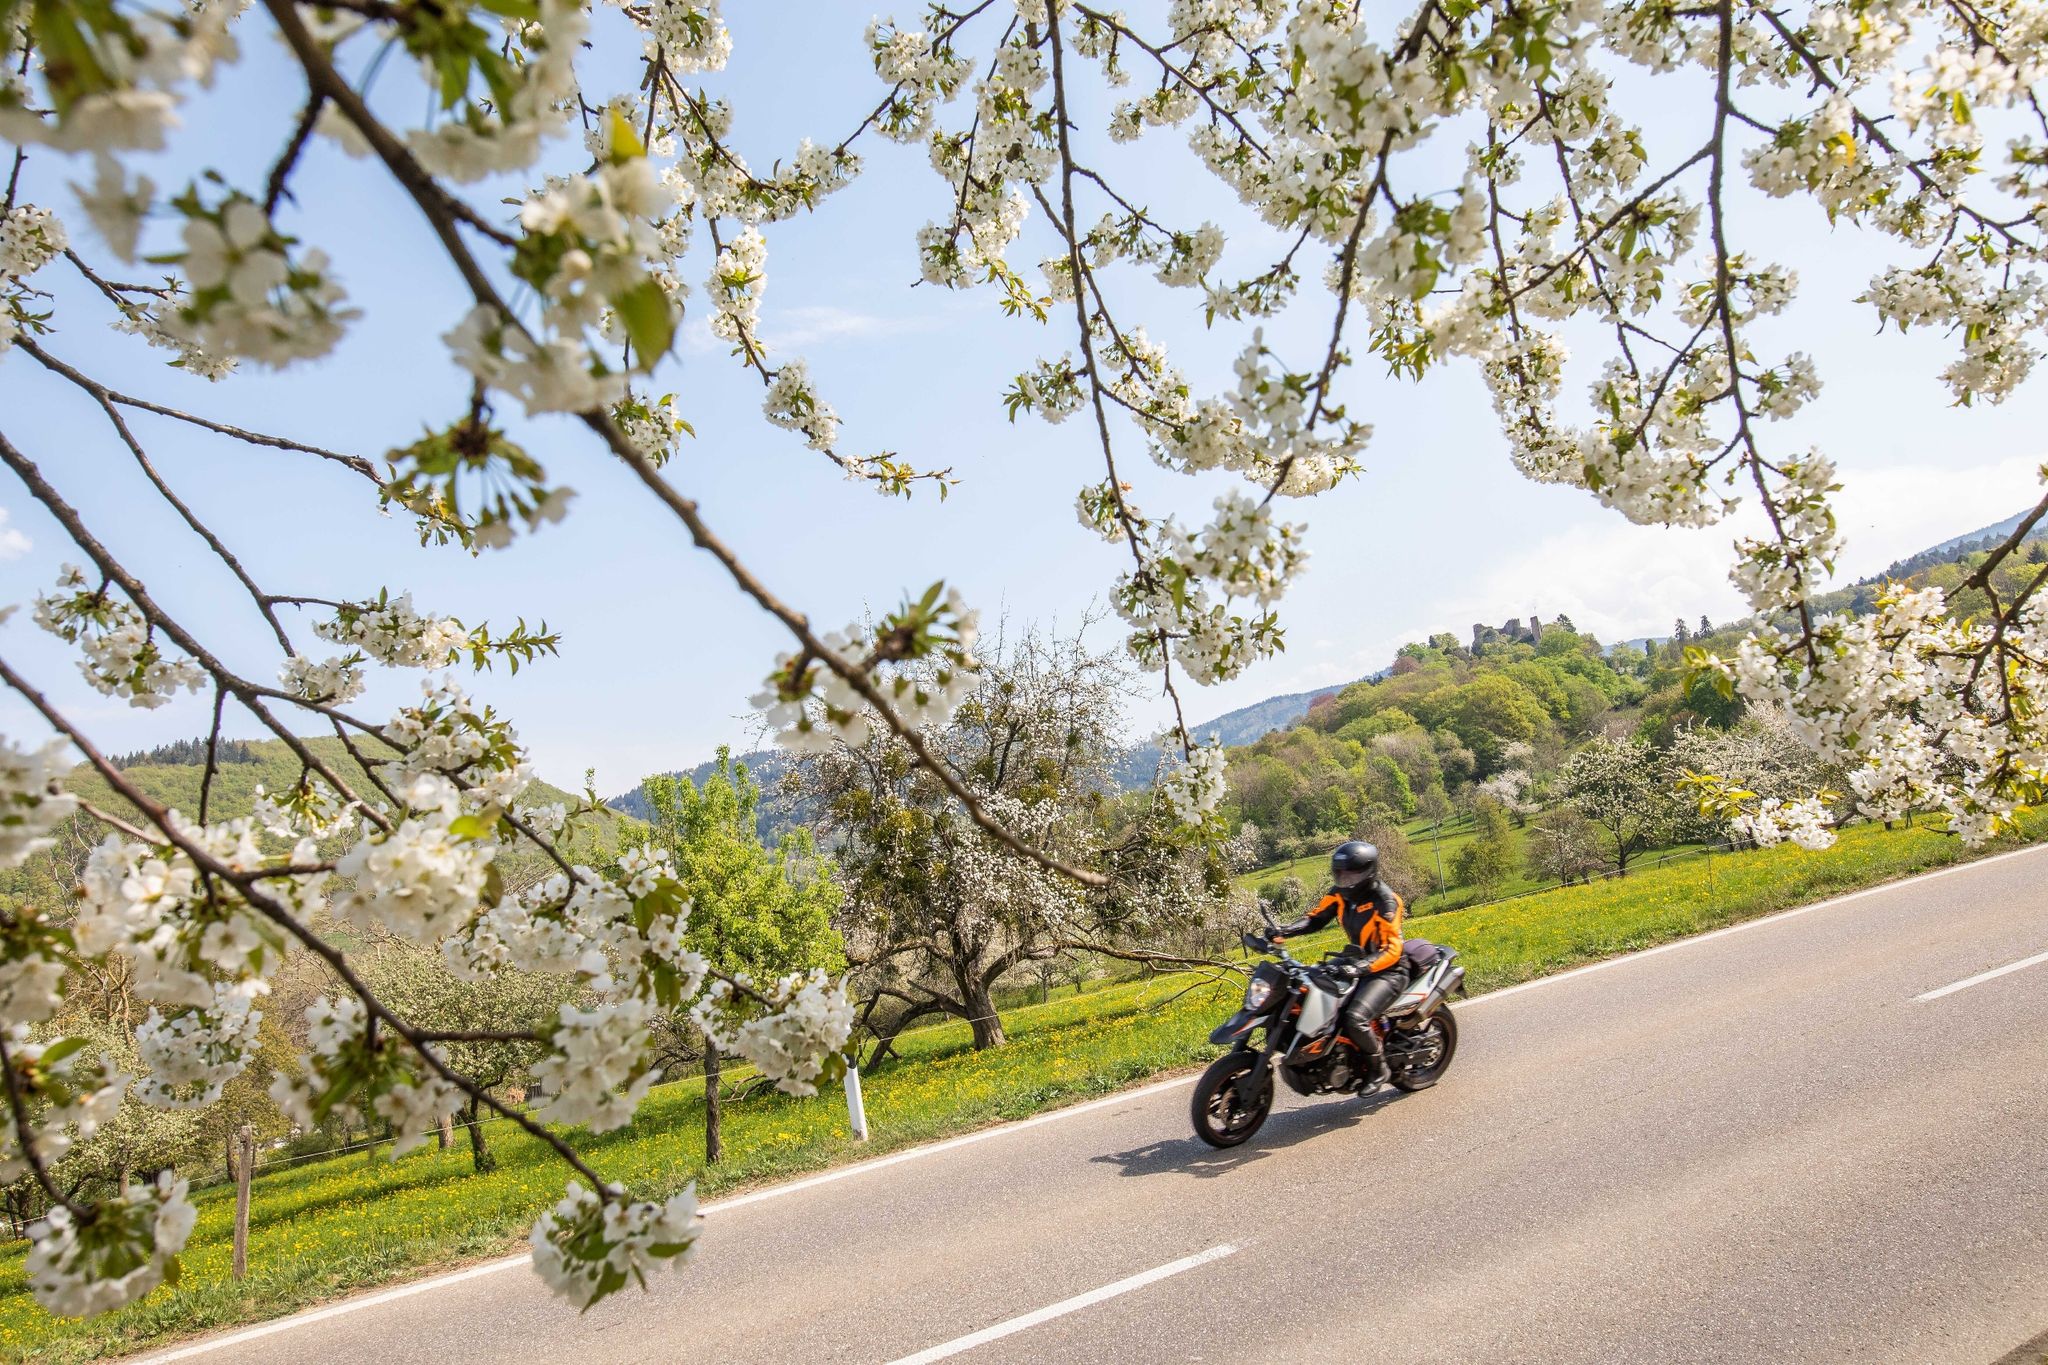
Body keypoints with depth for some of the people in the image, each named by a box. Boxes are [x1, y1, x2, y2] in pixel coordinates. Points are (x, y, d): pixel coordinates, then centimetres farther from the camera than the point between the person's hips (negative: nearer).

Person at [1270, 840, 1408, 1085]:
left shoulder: (1385, 901, -22)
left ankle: (1379, 1067, -2)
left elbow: (1391, 950, -27)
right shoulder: (1340, 892, -2)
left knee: (1356, 1019, -28)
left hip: (1387, 971, -8)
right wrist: (1285, 931, -18)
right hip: (1357, 964, 8)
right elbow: (1317, 917, -1)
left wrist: (1362, 967, -43)